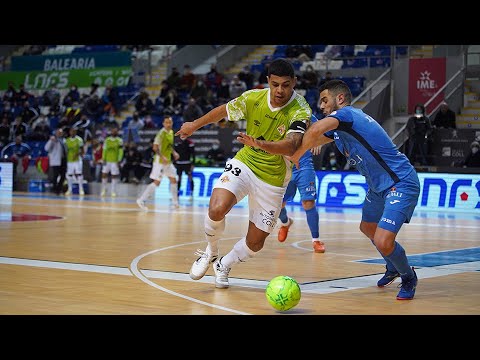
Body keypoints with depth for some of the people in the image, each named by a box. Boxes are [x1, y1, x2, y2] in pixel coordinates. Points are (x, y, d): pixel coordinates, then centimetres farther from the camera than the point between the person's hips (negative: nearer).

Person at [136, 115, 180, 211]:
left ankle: (175, 203, 21)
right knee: (156, 182, -10)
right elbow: (155, 147, -23)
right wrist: (162, 157, -32)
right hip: (159, 161, -9)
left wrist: (174, 152, 10)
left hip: (168, 161, 9)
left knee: (173, 180, 11)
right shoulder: (161, 133, -17)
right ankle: (141, 200, -6)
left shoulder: (171, 132, 10)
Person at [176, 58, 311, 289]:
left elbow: (290, 146, -39)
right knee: (217, 209, -26)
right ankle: (210, 253, 4)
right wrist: (194, 125, 23)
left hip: (272, 180, -1)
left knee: (255, 243, 4)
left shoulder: (300, 112, -21)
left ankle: (224, 265, 36)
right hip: (244, 164, 1)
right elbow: (223, 110, 10)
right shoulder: (253, 98, -11)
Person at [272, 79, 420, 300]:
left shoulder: (347, 113, -17)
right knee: (367, 228, 26)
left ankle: (409, 278, 9)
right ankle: (393, 270, 49)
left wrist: (296, 156, -18)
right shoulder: (338, 126, 13)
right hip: (379, 186, 11)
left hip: (401, 184, -11)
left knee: (383, 242, -19)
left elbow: (316, 130, -34)